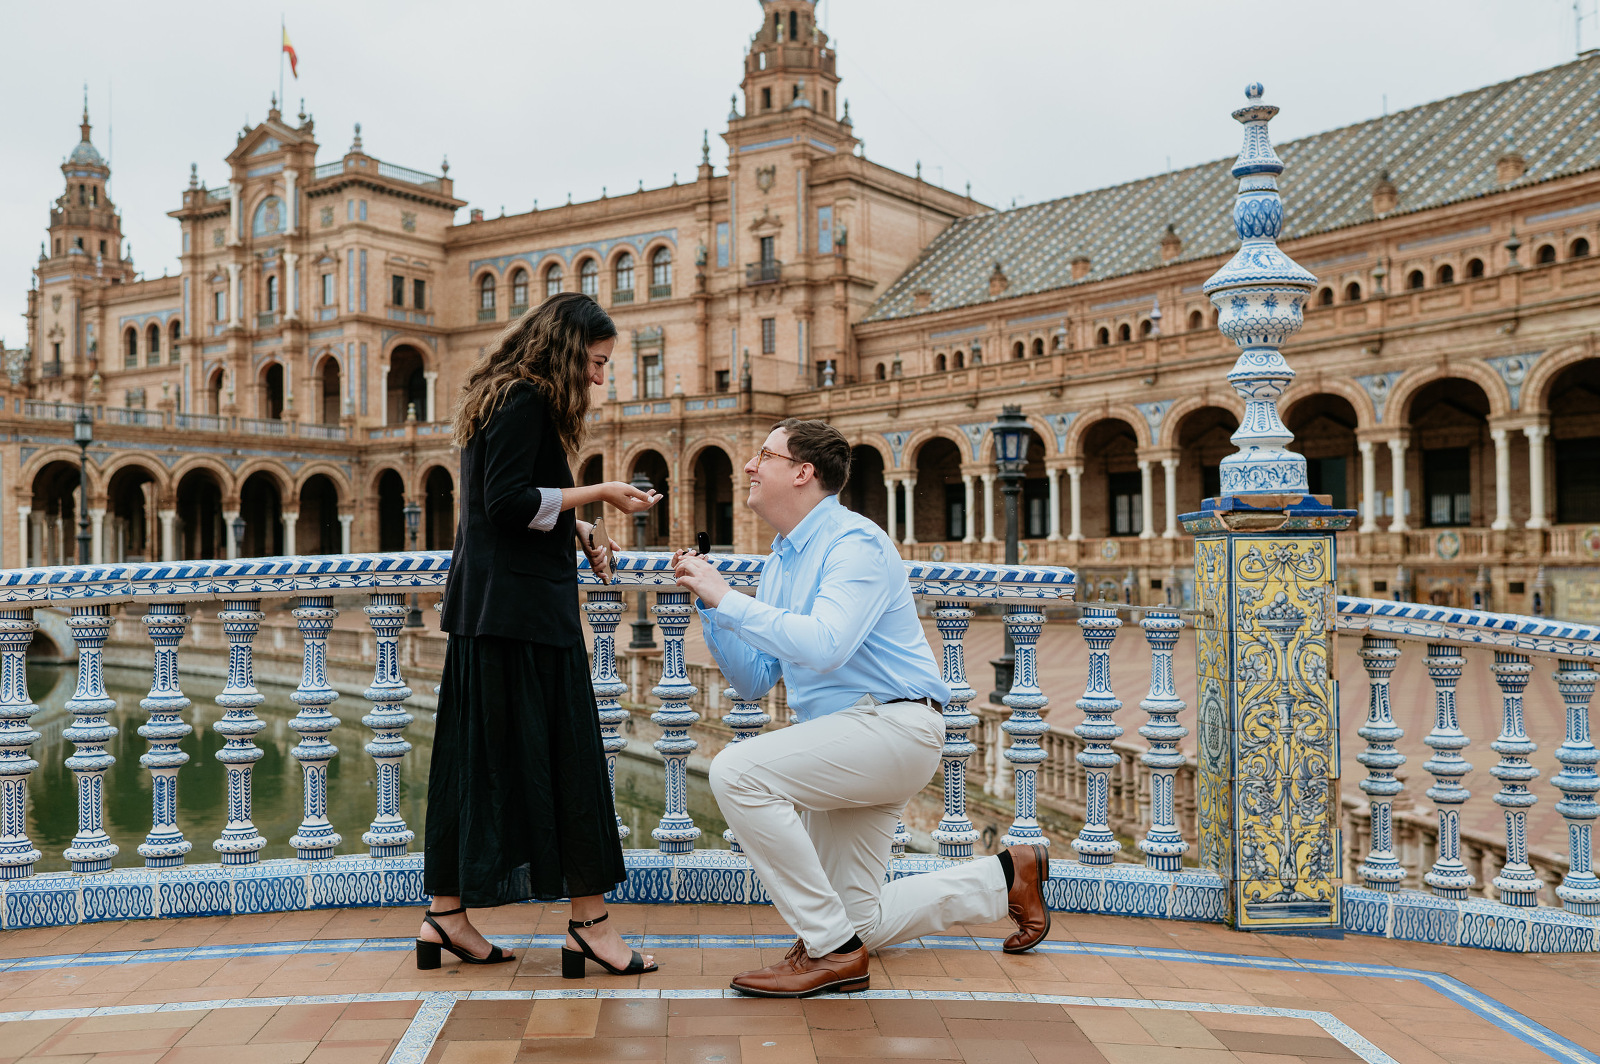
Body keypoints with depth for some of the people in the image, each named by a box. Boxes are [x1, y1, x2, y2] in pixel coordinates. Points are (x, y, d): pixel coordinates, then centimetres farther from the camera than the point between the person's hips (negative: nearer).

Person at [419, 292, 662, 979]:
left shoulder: (511, 398, 20)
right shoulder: (525, 400, -11)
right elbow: (508, 501, -18)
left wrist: (576, 530, 12)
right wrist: (599, 495, -13)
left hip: (486, 606, 10)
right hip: (522, 606, -10)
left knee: (477, 757, 11)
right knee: (562, 757, -5)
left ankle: (445, 915, 17)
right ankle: (589, 921, 1)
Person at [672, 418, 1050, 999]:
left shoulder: (855, 542, -14)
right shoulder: (779, 561, 13)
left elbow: (823, 646, -30)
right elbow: (754, 680, 11)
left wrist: (729, 598, -24)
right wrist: (707, 604, 1)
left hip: (893, 726, -9)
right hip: (840, 743, 9)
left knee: (737, 772, -28)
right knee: (862, 923, 12)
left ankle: (831, 950, -17)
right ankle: (1007, 875, 30)